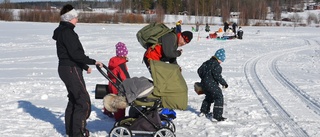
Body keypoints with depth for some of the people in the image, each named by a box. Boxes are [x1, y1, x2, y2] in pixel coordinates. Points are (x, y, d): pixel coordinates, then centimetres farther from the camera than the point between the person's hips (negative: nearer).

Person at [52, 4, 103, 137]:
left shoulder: (63, 31, 15)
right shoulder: (67, 32, -17)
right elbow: (75, 54, -23)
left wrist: (85, 66, 26)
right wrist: (93, 62, -18)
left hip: (67, 69, 11)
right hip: (71, 70, -11)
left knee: (74, 99, 18)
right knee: (84, 102, -9)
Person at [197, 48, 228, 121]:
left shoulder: (206, 63, 13)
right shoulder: (216, 65, -14)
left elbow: (199, 70, 18)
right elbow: (217, 75, -22)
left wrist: (203, 78, 31)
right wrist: (224, 83, -13)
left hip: (203, 84, 9)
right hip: (211, 84, -9)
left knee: (209, 97, 30)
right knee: (219, 97, -8)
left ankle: (203, 111, 41)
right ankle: (217, 116, -17)